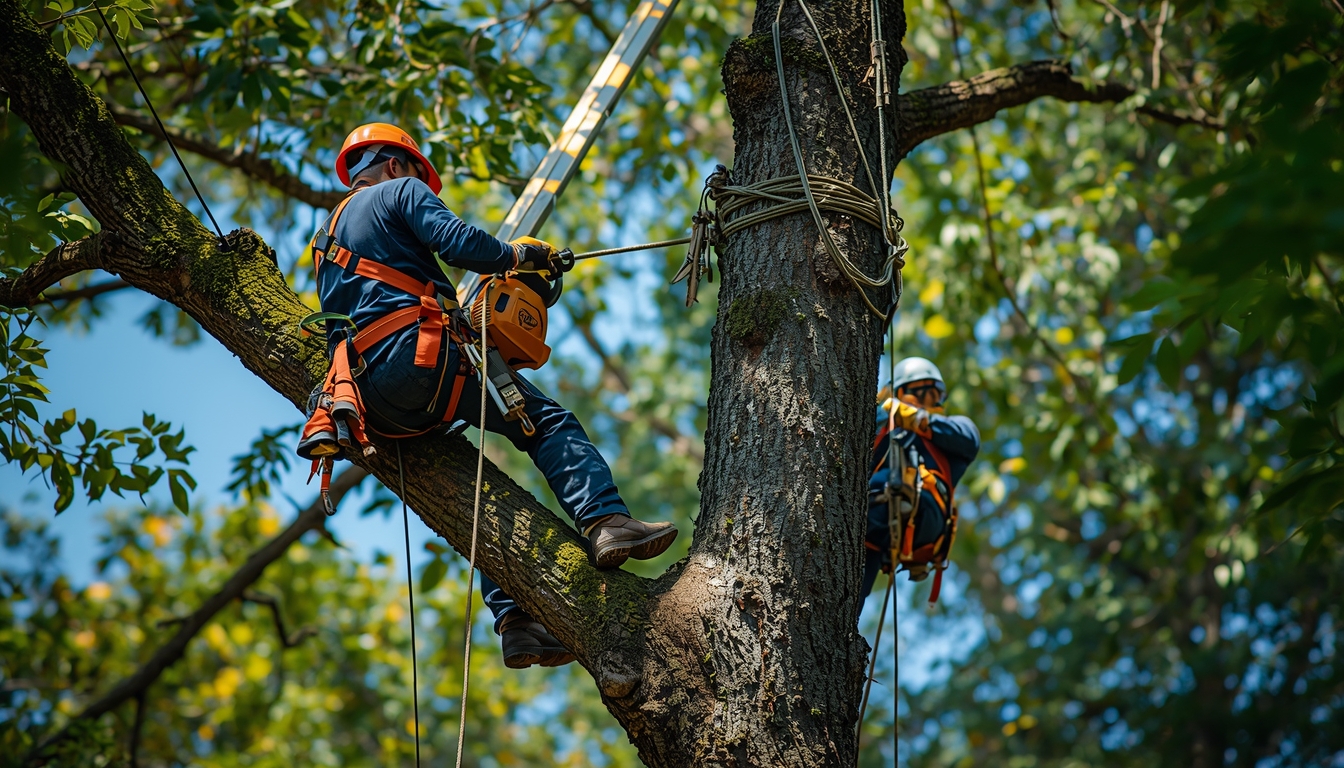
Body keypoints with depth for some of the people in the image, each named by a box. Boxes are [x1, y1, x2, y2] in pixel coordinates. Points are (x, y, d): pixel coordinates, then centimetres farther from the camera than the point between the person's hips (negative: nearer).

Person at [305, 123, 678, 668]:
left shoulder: (328, 235, 33)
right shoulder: (400, 191, 10)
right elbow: (455, 241, -9)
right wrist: (516, 255, 6)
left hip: (371, 396, 8)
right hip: (416, 355, -8)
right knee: (549, 422, -9)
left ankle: (515, 624, 1)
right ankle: (606, 522, -31)